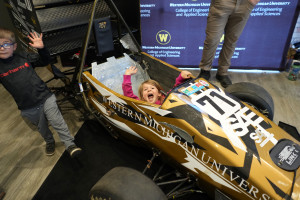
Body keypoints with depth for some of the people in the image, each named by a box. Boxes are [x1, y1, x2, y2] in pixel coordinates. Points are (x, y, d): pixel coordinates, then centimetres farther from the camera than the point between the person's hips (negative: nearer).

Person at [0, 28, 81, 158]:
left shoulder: (24, 57, 1)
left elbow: (45, 61, 6)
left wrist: (41, 48, -13)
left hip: (45, 98, -1)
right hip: (28, 108, 1)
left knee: (58, 122, -8)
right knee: (42, 128, 19)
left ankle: (70, 145, 2)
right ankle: (49, 142, 46)